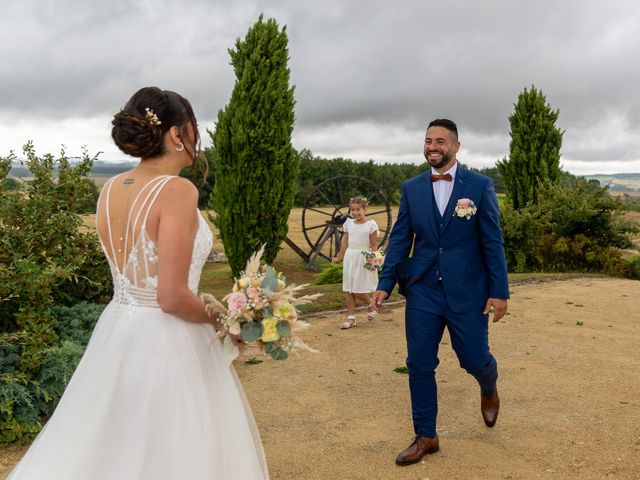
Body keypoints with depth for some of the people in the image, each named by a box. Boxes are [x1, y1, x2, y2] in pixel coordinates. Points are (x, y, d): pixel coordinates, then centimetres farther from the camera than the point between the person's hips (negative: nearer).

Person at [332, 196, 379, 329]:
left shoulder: (370, 225, -8)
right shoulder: (349, 223, 7)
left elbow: (374, 245, -8)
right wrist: (339, 257, 21)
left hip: (363, 259, -5)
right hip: (349, 257, 6)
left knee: (359, 290, -6)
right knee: (348, 289, 4)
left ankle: (371, 306, 24)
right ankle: (351, 318, 11)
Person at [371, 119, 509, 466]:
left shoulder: (479, 186, -3)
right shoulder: (411, 188, 4)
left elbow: (492, 241, -3)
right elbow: (399, 239, 5)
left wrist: (499, 291, -7)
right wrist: (385, 284, -1)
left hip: (467, 293, -2)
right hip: (422, 291, 2)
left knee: (474, 359, 6)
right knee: (419, 365, 5)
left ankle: (488, 388, 45)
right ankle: (425, 437, 22)